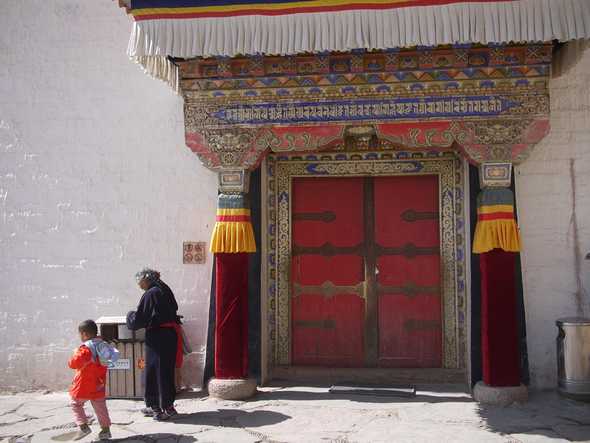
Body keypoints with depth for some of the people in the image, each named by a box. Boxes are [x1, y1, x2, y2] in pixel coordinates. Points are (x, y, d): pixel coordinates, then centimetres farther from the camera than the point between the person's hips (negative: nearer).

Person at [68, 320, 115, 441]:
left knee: (76, 404, 11)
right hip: (99, 385, 7)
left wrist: (72, 360, -8)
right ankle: (106, 429, 15)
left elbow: (75, 363, -31)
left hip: (84, 385, -7)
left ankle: (83, 425, 1)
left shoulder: (85, 348, -21)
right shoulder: (103, 344, 3)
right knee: (100, 407, 14)